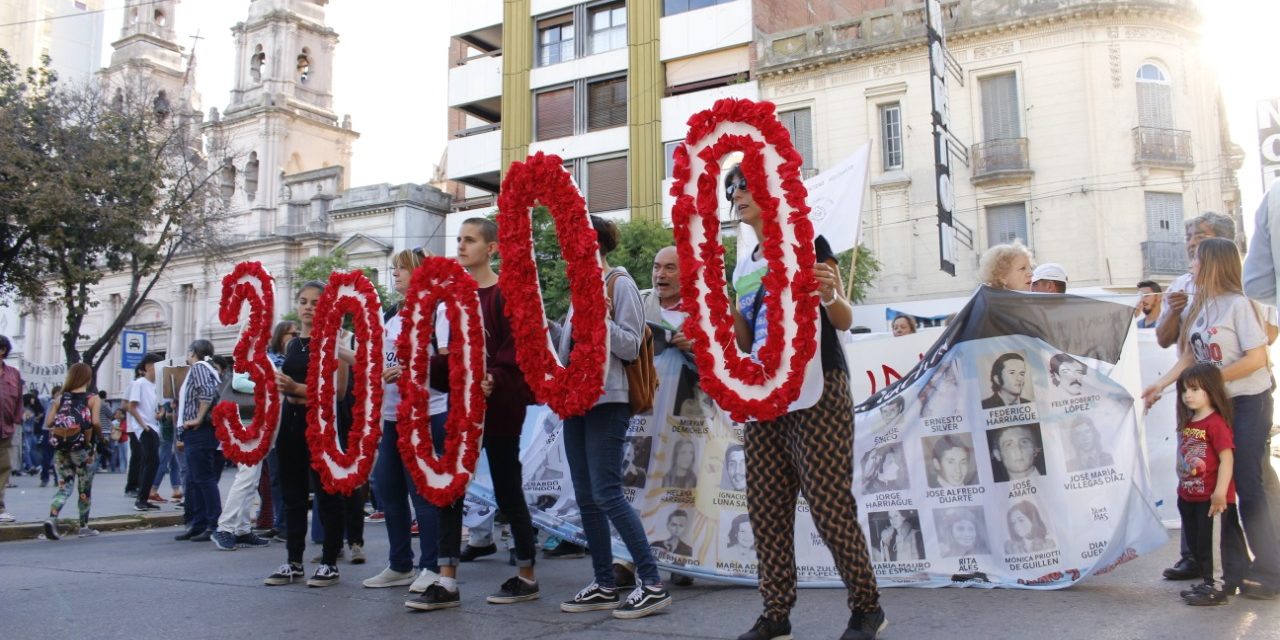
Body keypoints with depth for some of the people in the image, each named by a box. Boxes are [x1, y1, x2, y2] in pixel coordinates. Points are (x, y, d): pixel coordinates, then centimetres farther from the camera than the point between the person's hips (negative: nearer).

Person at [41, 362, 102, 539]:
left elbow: (48, 423, -1)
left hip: (61, 448, 3)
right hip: (82, 448, -3)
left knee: (64, 487, 11)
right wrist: (100, 435, 1)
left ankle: (52, 517, -13)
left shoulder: (60, 398, 7)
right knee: (84, 489, 10)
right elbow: (95, 422, -16)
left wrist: (60, 429, 16)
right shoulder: (93, 398, -4)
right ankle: (84, 527, 19)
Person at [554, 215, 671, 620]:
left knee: (607, 495, -11)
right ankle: (604, 586, 15)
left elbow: (630, 347, -11)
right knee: (585, 497, 8)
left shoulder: (619, 283, -6)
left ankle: (652, 584, -4)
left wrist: (600, 319, -23)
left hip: (606, 402, -9)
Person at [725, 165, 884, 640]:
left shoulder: (807, 243, -2)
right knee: (766, 509, 5)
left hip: (816, 392, -6)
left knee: (830, 505, -6)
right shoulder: (743, 270, 15)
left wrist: (830, 296, -25)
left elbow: (845, 322, -5)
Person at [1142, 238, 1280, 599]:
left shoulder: (1239, 305, -14)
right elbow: (1189, 357, 7)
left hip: (1248, 402, -7)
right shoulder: (1200, 306, 8)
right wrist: (1160, 385, -3)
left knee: (1247, 485, -5)